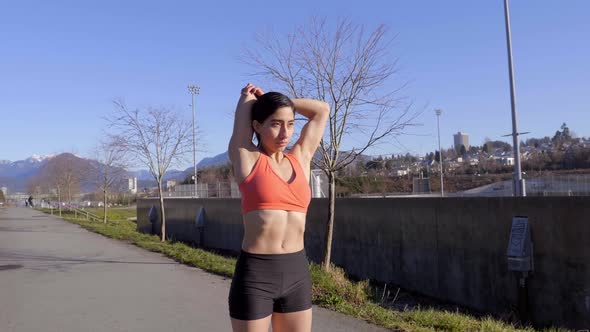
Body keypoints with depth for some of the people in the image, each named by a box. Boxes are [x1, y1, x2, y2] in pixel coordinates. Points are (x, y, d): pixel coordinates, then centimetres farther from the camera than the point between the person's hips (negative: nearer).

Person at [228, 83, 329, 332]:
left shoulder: (300, 159, 7)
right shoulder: (247, 158, -4)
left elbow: (322, 110, 15)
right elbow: (249, 99, 3)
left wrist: (269, 99, 20)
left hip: (297, 272, 5)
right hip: (255, 274, -4)